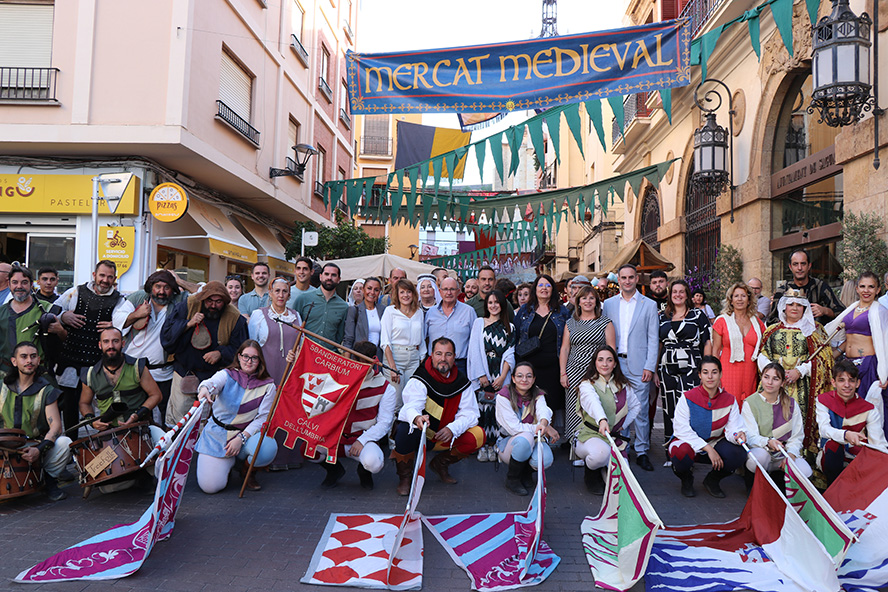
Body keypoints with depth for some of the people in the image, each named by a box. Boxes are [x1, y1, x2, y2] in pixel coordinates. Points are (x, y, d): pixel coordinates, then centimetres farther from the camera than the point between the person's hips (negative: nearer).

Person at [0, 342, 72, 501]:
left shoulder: (46, 390, -6)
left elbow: (55, 425, -15)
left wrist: (40, 449, -31)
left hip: (39, 442, -1)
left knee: (64, 443, -31)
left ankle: (49, 479, -4)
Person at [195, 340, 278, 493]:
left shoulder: (267, 386, -1)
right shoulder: (227, 375, -4)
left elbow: (263, 418, -6)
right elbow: (212, 382, -28)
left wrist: (241, 438, -20)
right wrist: (205, 389, -54)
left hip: (247, 434, 1)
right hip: (217, 435, -1)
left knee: (268, 448, -33)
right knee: (210, 486, -15)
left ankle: (247, 472, 4)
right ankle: (227, 463, 22)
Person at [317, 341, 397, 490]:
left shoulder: (386, 389, -3)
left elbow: (384, 423, -4)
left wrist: (362, 441, -17)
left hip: (363, 439, -2)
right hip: (335, 436, 3)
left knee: (373, 463, -34)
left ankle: (364, 472, 10)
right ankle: (334, 469, 11)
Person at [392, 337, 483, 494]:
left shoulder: (462, 382, -4)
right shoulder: (420, 380, -16)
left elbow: (469, 414, -7)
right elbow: (411, 407, -31)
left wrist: (452, 429, -27)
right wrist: (417, 418, -57)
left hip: (443, 438, 4)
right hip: (418, 434, -3)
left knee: (478, 435, -17)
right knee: (406, 428, -37)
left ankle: (440, 464, 9)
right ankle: (404, 476, -9)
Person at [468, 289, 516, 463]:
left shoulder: (510, 327, 12)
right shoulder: (479, 322, 9)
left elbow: (510, 353, 6)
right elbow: (474, 350, 2)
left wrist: (502, 377, -6)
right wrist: (481, 375, -6)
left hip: (500, 377, 1)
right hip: (482, 375, -1)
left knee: (497, 409, -4)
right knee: (482, 409, -6)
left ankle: (492, 445, 5)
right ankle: (482, 446, 3)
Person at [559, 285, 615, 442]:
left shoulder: (605, 323, 6)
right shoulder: (570, 323, 12)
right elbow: (564, 349, 10)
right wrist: (563, 373, 2)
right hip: (574, 373, 2)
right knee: (575, 410, 0)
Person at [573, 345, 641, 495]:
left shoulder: (623, 386, 9)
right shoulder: (587, 385, -9)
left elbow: (636, 406, 25)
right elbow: (593, 402, -32)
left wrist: (623, 425, 10)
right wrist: (602, 420, -52)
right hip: (589, 435, -5)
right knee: (602, 452, -39)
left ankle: (603, 469, 24)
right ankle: (591, 471, -1)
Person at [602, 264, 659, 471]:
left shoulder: (649, 305, 4)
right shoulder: (608, 304, 10)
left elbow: (653, 339, 1)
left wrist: (650, 367, -6)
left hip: (638, 365, -2)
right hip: (614, 364, 2)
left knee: (641, 409, 0)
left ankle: (641, 452, 10)